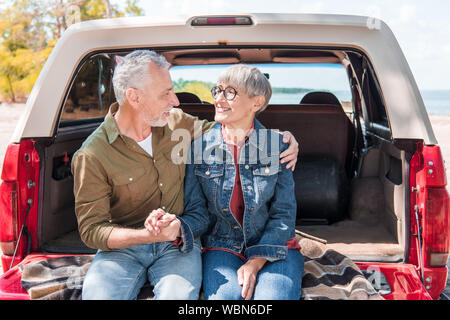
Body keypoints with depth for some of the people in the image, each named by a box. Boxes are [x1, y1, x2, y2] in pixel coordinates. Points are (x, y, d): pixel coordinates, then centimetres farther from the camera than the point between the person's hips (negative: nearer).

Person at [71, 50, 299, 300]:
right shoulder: (91, 156, -11)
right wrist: (148, 235, -28)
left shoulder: (176, 123, 3)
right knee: (98, 295, -31)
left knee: (178, 294, -30)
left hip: (178, 243, 2)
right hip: (123, 247, -1)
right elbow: (91, 230, -10)